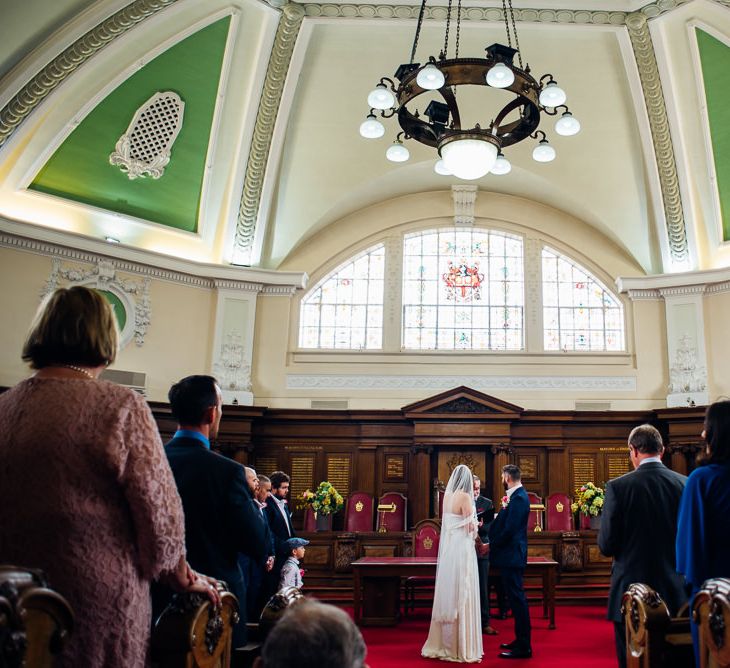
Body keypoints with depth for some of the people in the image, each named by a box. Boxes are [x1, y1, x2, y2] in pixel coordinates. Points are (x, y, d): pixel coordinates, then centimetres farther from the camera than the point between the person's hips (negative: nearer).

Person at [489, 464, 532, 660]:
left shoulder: (519, 498, -19)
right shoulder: (516, 496, 11)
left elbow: (510, 529, -22)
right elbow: (502, 523, 13)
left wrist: (491, 545, -13)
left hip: (512, 555, -10)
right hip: (510, 555, 10)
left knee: (517, 598, -3)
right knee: (515, 597, 16)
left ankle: (524, 647, 4)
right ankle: (520, 640, 27)